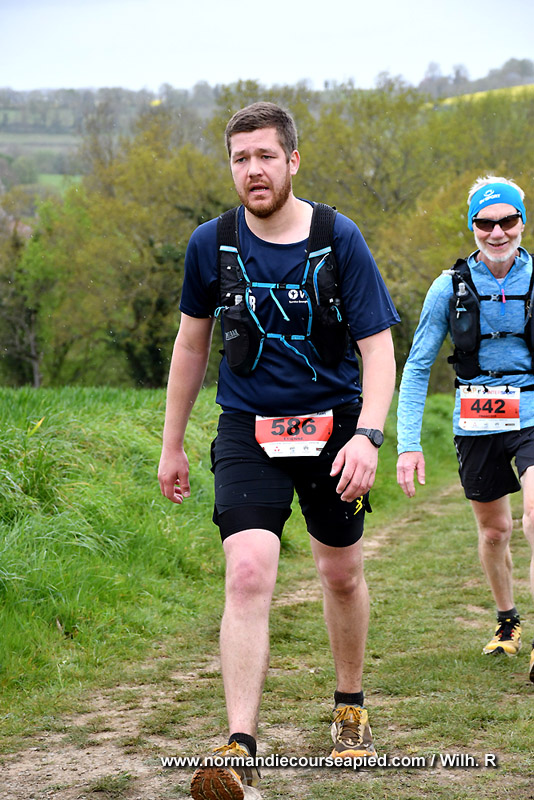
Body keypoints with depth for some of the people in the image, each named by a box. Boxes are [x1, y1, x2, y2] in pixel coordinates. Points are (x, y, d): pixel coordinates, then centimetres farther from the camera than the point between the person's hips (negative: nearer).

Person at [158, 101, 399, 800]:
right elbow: (191, 344, 11)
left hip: (334, 425, 0)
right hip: (248, 429, 0)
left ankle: (351, 706, 39)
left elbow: (378, 348, -9)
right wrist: (172, 445, 13)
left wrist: (367, 435, -24)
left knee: (342, 574, 13)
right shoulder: (211, 244, -3)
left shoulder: (339, 240, -9)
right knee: (248, 572, -18)